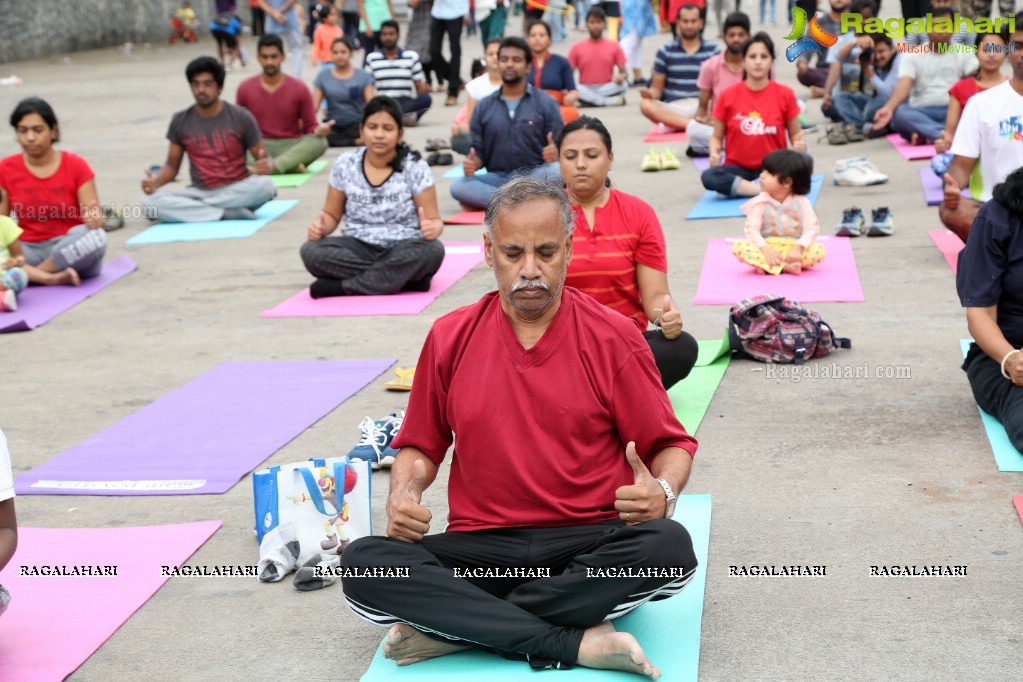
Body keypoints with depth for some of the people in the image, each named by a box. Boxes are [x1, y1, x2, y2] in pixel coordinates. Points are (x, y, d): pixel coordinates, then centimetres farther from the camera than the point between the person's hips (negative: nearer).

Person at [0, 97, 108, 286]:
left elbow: (93, 220, -5)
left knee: (95, 237, -36)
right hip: (29, 251, 1)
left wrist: (94, 218, -30)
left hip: (70, 250, -1)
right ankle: (53, 277, -29)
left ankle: (27, 275, -23)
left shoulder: (75, 165, -4)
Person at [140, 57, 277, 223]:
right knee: (150, 203, -25)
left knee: (265, 185, -35)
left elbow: (263, 159, 2)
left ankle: (193, 208, -23)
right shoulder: (180, 122, 4)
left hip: (237, 191, -2)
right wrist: (155, 182, -11)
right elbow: (172, 165, 11)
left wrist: (265, 166, -24)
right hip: (200, 192, 2)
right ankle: (228, 213, -26)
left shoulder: (241, 118, -2)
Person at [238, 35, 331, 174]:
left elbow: (309, 127, 4)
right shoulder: (245, 88, 4)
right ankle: (290, 165, -35)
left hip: (291, 147, 0)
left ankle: (270, 166, -41)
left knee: (320, 141, -31)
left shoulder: (299, 88, 2)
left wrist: (318, 131, -21)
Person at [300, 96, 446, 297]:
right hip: (359, 248, 2)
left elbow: (434, 219, -5)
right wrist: (321, 226, -13)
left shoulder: (414, 167, -6)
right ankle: (406, 278, -25)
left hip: (403, 250, -2)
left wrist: (433, 228, -30)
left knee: (432, 250, -36)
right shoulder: (345, 165, 0)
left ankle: (342, 286, -25)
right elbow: (332, 214, 11)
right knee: (311, 251, -27)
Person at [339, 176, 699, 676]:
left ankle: (454, 628, -25)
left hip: (588, 546, -1)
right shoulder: (449, 338, 6)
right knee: (363, 563, -25)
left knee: (668, 546, -33)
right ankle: (574, 643, -28)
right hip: (481, 549, 2)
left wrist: (662, 493, -18)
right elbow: (421, 446, 16)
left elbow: (670, 445, 4)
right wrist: (403, 495, -5)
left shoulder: (614, 339, 0)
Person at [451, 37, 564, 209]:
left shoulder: (546, 102, 4)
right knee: (458, 186, -27)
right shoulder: (484, 106, 11)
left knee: (556, 170, -35)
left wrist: (555, 154, -23)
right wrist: (471, 164, -13)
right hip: (498, 178, 2)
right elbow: (478, 151, 11)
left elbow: (559, 148, 1)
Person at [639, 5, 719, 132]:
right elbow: (657, 88, 10)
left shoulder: (712, 51, 8)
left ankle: (672, 123, -35)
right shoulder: (665, 52, 10)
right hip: (672, 109, 1)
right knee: (646, 104, -30)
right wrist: (650, 94, -14)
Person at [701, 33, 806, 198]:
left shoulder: (785, 94, -1)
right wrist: (714, 154, -15)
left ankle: (739, 188, -25)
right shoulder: (728, 96, -2)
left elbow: (795, 133, 9)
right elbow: (717, 137, 6)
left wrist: (799, 144, -14)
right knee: (709, 177, -32)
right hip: (738, 168, 0)